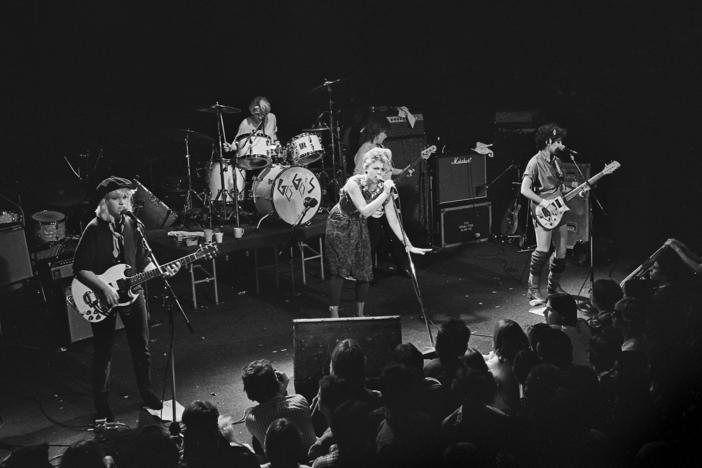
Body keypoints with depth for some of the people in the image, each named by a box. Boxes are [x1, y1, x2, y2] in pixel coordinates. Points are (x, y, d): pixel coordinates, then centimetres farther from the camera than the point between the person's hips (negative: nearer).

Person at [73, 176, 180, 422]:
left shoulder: (132, 225, 2)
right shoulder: (94, 230, -15)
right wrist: (105, 288, -23)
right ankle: (102, 407, 16)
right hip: (102, 297, -5)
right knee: (103, 354, 3)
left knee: (141, 348, 13)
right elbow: (80, 268, -15)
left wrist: (161, 270, -7)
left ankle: (147, 394, 32)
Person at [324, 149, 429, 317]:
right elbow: (365, 211, -37)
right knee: (338, 271, -9)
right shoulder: (354, 183, -27)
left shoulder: (383, 187, -13)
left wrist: (408, 245, -17)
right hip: (339, 226, -5)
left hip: (359, 228, 5)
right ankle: (334, 315, -4)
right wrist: (385, 194, -42)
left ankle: (360, 314, 17)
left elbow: (393, 220, -12)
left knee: (364, 271, 2)